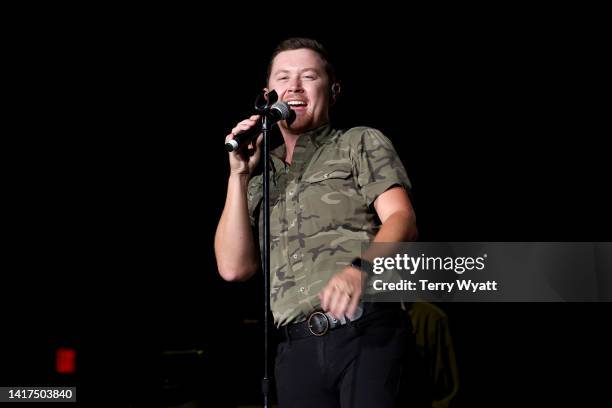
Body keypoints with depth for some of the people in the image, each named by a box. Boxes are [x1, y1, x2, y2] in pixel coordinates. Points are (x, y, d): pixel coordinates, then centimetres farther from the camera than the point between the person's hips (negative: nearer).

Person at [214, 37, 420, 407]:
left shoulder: (363, 143, 12)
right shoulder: (261, 180, 23)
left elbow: (402, 221, -3)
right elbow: (234, 267, 12)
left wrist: (361, 268, -24)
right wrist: (239, 175, 6)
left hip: (369, 333, -3)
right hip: (298, 349, 4)